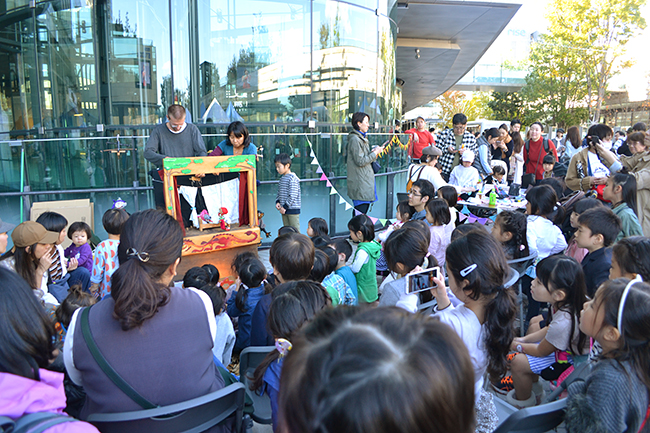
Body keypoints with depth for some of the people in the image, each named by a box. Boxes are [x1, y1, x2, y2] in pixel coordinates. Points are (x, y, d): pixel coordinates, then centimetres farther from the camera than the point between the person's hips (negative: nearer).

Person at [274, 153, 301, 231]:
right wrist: (277, 202, 0)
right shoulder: (282, 178, 12)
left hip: (293, 210, -8)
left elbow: (293, 196, -19)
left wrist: (285, 207, -17)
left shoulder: (292, 178, -14)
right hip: (284, 210, 8)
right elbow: (279, 193, 19)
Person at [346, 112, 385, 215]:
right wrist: (375, 153, -9)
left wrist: (373, 151, 6)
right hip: (360, 183, -10)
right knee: (360, 212, -8)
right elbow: (360, 161, -18)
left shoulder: (361, 138, 19)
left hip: (366, 180, 10)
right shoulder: (355, 139, -14)